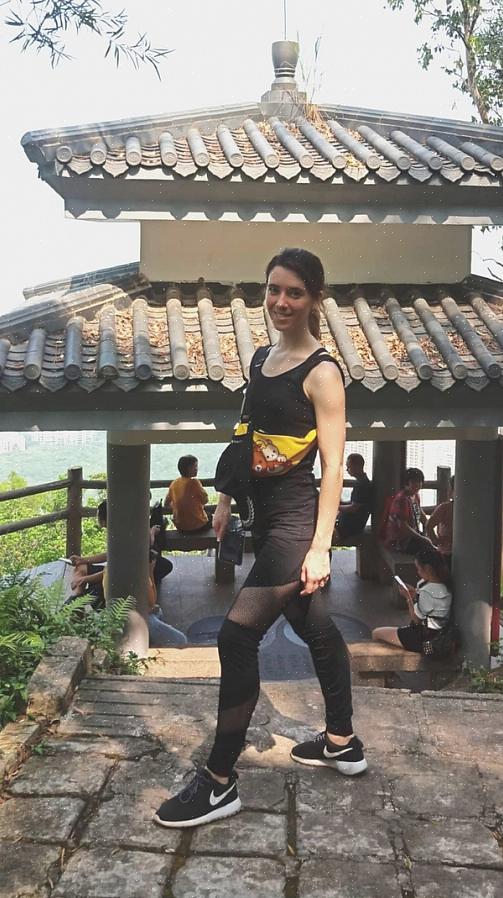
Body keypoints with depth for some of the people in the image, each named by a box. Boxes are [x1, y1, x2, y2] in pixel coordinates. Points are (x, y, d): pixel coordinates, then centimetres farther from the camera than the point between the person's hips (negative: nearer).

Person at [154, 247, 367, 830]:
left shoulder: (321, 373, -13)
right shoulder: (261, 357, 11)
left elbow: (333, 467, -16)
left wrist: (321, 547, -20)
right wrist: (226, 498, 17)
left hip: (296, 519, -8)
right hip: (265, 515, 8)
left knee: (237, 636, -9)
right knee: (313, 624, 19)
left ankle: (219, 783, 6)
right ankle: (342, 744, 38)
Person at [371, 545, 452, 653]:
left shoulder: (428, 591, -28)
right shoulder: (444, 584, -1)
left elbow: (416, 619, -17)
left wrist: (408, 597, -8)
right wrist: (415, 592, 0)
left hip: (425, 639, -10)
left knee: (376, 633, 2)